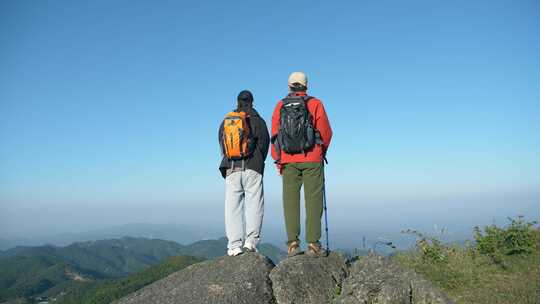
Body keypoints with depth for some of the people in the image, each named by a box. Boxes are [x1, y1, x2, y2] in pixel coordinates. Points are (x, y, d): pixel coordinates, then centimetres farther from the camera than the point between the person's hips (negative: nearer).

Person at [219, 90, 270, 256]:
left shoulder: (225, 121, 13)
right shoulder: (258, 121, 4)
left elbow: (222, 146, 13)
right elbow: (264, 144, 5)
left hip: (231, 169, 2)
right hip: (253, 169, -2)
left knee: (233, 207, 4)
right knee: (254, 204, 3)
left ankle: (234, 245, 1)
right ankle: (251, 240, -7)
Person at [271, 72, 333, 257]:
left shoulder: (280, 106, 8)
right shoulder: (315, 104, 2)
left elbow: (275, 135, 6)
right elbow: (326, 132, 0)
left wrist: (277, 160, 12)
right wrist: (322, 152, 17)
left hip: (288, 161, 2)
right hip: (312, 160, -2)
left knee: (291, 201, 5)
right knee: (313, 200, 1)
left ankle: (293, 244, 3)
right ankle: (313, 243, 0)